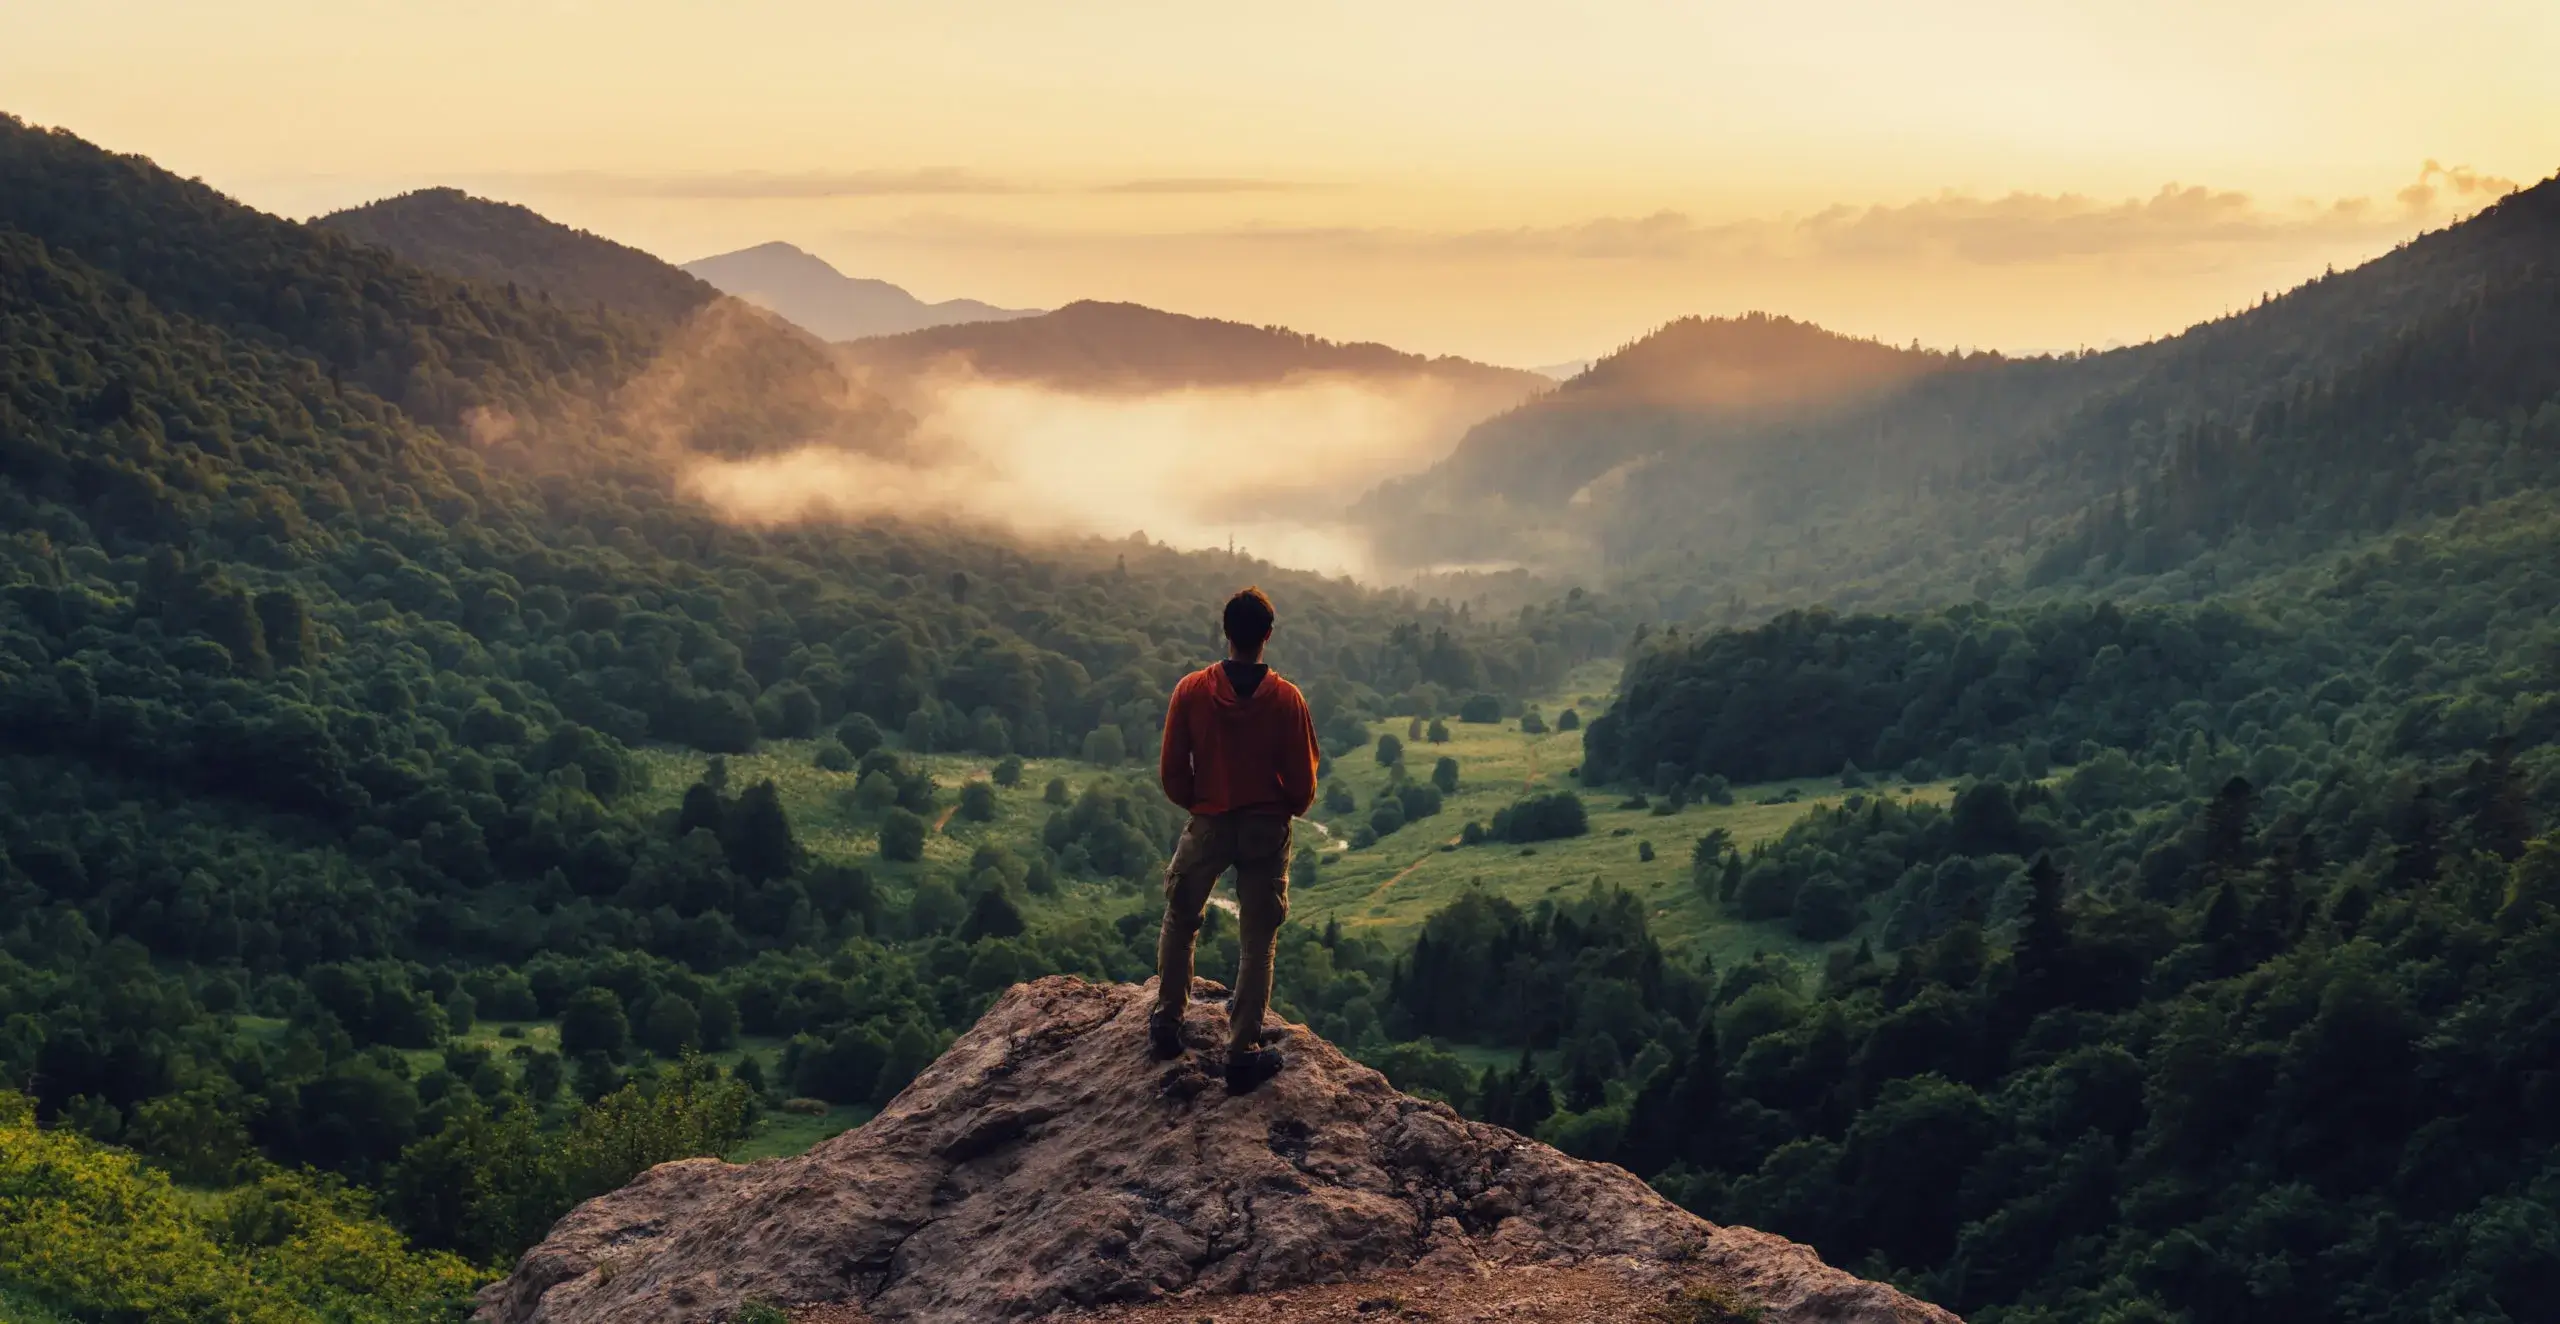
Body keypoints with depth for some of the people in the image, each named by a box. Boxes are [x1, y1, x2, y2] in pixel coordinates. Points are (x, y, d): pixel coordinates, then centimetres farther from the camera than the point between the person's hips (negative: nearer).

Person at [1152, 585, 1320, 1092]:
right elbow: (1303, 782, -7)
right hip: (1267, 828, 0)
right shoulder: (1286, 699, -13)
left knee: (1179, 922, 22)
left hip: (1208, 823, 0)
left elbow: (1171, 772, -6)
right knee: (1257, 939, 9)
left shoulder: (1191, 690, -12)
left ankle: (1167, 1024, 28)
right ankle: (1243, 1051, 9)